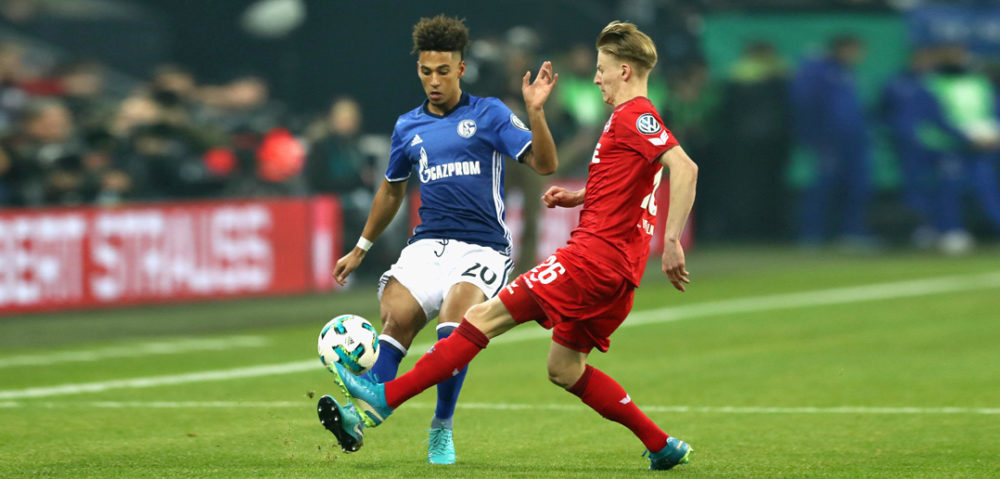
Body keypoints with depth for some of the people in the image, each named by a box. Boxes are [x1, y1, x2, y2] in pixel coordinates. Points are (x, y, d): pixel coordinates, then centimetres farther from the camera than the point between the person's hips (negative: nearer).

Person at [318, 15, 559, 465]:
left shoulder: (488, 115, 2)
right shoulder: (408, 127, 15)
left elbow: (545, 164, -7)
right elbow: (391, 190, 30)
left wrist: (535, 112, -22)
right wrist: (361, 248, 34)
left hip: (482, 248, -4)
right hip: (428, 244, 4)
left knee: (455, 309, -31)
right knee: (397, 316, -24)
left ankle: (441, 428, -20)